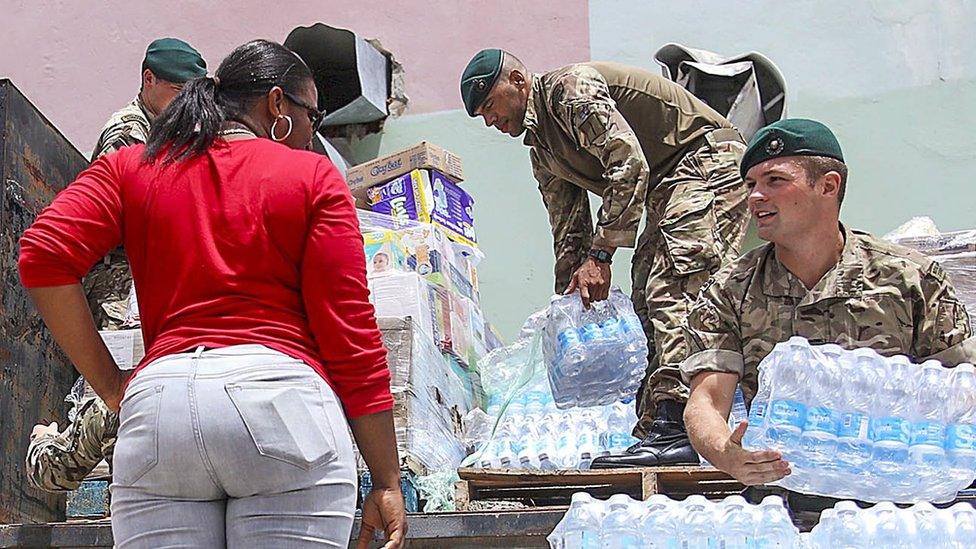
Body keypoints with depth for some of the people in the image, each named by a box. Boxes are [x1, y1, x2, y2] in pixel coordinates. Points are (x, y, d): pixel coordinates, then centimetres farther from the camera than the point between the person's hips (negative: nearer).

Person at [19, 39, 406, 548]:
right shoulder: (314, 176, 10)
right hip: (283, 394, -3)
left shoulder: (129, 168, 19)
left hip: (156, 402, 3)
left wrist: (110, 383, 8)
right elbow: (349, 330, 3)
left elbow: (43, 255, 2)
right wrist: (387, 481, 5)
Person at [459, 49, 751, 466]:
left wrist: (600, 256, -24)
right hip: (669, 185, 11)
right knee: (648, 301, 3)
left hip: (708, 163, -11)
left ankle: (678, 428, -30)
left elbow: (630, 165, -25)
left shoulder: (571, 89, -15)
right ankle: (652, 427, 3)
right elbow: (568, 231, 19)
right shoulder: (541, 145, 16)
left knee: (673, 291, -22)